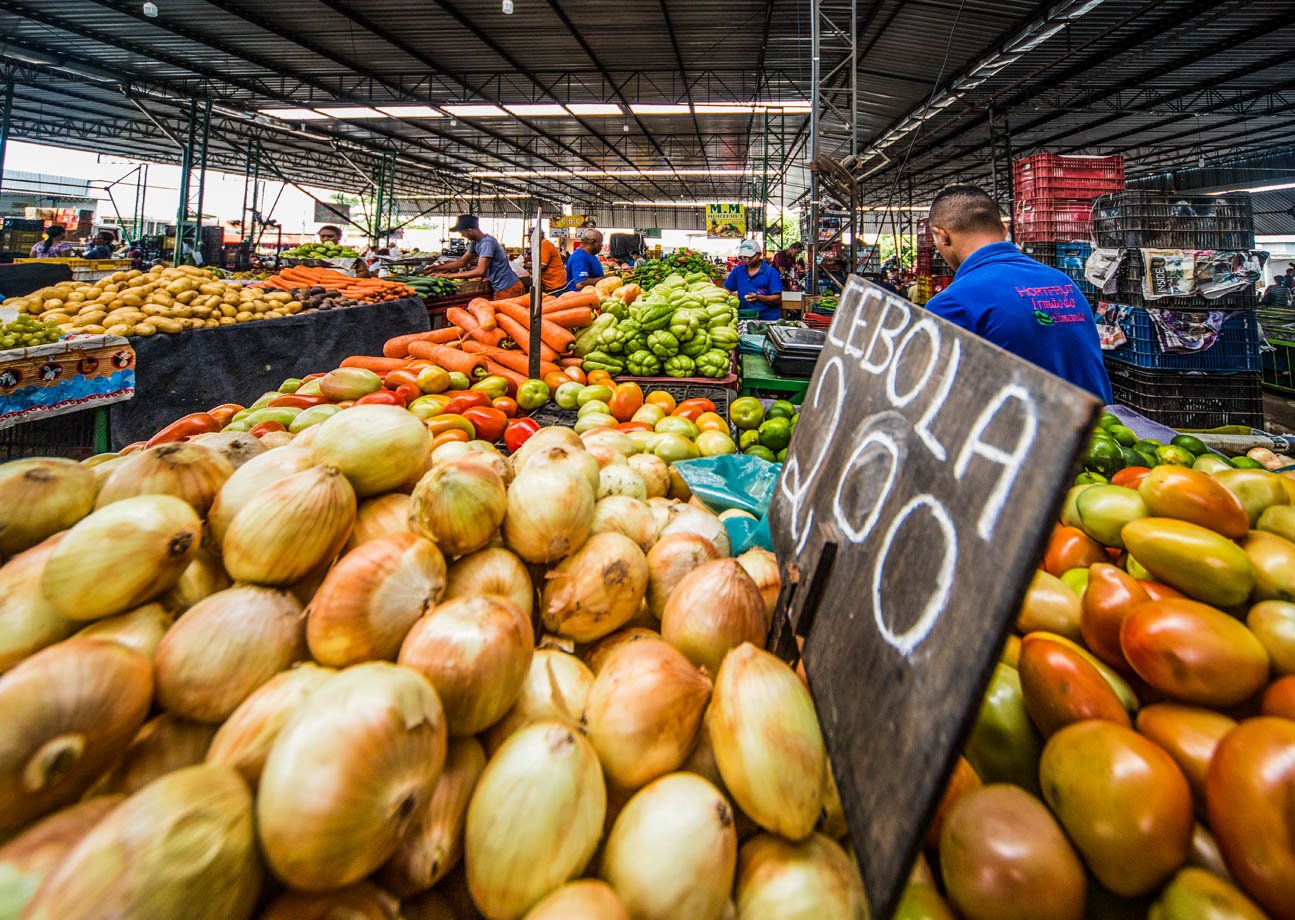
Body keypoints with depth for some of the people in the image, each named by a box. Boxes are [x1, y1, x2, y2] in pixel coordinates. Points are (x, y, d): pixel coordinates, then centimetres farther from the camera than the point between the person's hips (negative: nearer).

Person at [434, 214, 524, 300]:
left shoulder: (487, 243, -20)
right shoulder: (475, 243, 9)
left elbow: (480, 271, -26)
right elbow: (462, 262, 19)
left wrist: (450, 275, -22)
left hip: (508, 289, -9)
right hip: (500, 288, 9)